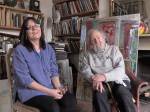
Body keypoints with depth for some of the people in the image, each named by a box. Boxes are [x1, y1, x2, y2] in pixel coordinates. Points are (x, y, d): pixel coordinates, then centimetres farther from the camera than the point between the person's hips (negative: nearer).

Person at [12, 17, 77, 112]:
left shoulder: (49, 48, 9)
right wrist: (49, 92, -18)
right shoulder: (20, 50, -9)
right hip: (30, 91, -4)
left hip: (52, 87, 5)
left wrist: (58, 86, -12)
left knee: (71, 100, -21)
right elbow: (24, 79, -14)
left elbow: (54, 71, 9)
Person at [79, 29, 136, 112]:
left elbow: (121, 69, -5)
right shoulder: (86, 54, 11)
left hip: (118, 80, 0)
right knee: (98, 95, -31)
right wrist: (94, 79, -24)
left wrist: (104, 76, -21)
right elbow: (85, 70, -2)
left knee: (124, 95, -30)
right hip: (100, 83, 1)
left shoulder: (113, 49, 6)